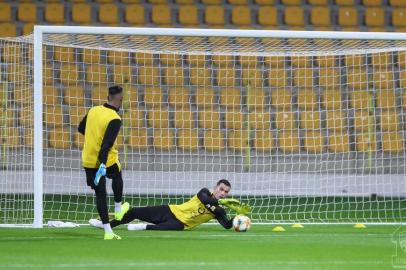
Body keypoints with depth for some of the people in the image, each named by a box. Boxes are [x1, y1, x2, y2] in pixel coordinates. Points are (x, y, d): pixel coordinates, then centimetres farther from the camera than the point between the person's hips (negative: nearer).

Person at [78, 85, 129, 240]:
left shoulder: (93, 111, 2)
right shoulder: (115, 119, -17)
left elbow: (81, 129, 18)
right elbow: (107, 143, -26)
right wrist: (103, 164, -31)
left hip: (88, 161, 4)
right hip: (106, 161, -4)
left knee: (100, 193, 9)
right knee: (117, 176, 29)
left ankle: (108, 231, 6)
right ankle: (118, 209, 43)